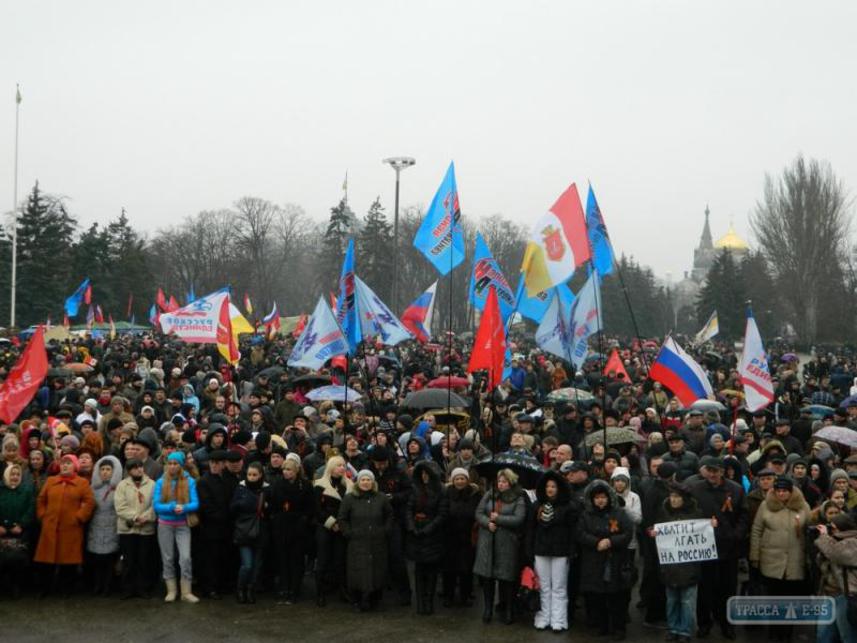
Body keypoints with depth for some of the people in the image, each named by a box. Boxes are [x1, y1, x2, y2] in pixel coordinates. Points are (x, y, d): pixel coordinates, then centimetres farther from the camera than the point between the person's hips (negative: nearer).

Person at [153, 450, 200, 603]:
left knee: (185, 558, -11)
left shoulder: (189, 482, -4)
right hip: (165, 525, 1)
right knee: (168, 559, 8)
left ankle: (186, 592, -3)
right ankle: (171, 591, 17)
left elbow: (195, 504, -7)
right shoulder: (160, 482, -2)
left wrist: (183, 508, -27)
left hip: (183, 525, -1)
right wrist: (172, 508, -23)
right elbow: (156, 505, -7)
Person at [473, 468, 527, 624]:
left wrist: (498, 518, -11)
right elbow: (479, 513, 5)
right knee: (486, 575, 4)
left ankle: (507, 610, 15)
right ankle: (488, 608, 18)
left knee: (506, 576, 1)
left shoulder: (518, 499, -2)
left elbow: (518, 519, -13)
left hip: (507, 543, -3)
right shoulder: (489, 495, 9)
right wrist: (488, 523, -13)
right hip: (487, 541, 3)